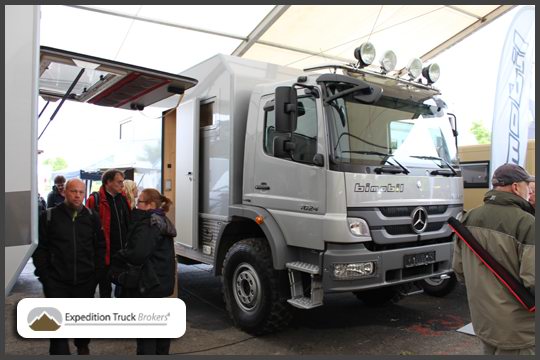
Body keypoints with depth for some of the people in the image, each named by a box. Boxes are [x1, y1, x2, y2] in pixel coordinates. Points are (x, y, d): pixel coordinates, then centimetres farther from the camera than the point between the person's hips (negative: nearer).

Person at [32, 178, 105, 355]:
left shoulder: (92, 217, 1)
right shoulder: (49, 216, -3)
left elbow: (99, 247, 5)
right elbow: (41, 248, 0)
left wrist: (98, 271, -1)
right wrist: (43, 274, -6)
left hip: (85, 280, 2)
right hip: (57, 281, -2)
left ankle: (82, 346, 44)